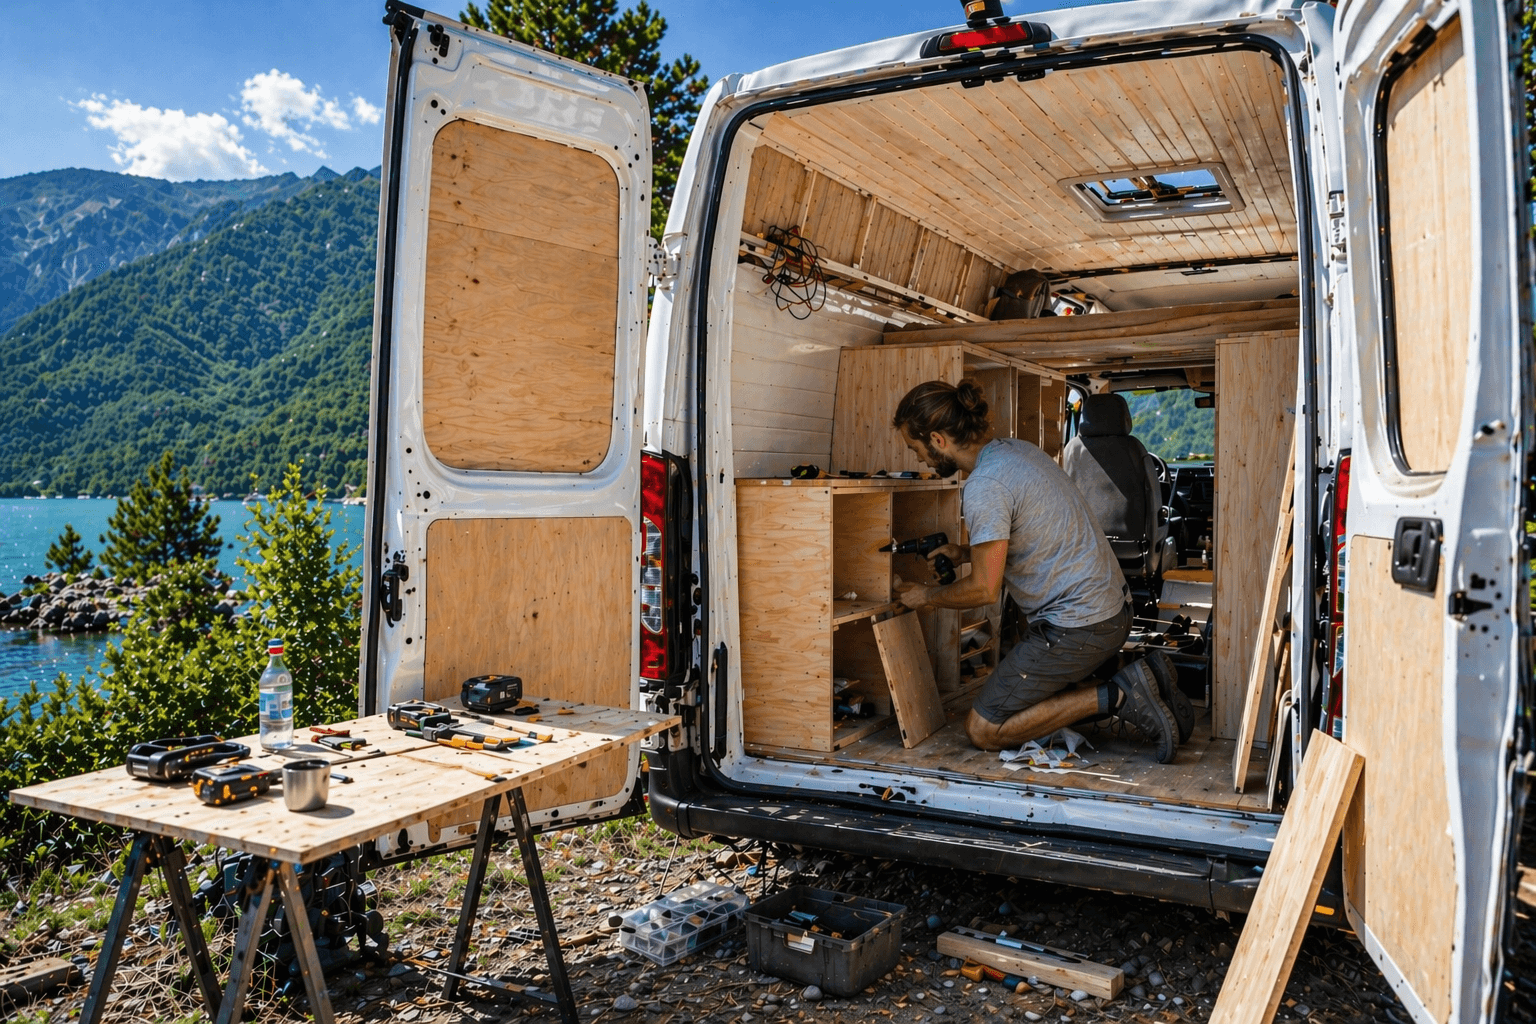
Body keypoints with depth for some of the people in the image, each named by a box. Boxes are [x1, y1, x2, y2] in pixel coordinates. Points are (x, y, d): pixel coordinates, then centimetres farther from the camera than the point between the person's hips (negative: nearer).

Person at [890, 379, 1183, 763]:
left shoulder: (983, 487, -22)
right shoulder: (1016, 448, 8)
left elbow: (984, 589, -17)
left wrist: (926, 596, 1)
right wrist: (966, 552, 18)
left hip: (1075, 627, -10)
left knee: (984, 730, 0)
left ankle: (1114, 697, -8)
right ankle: (1132, 690, 10)